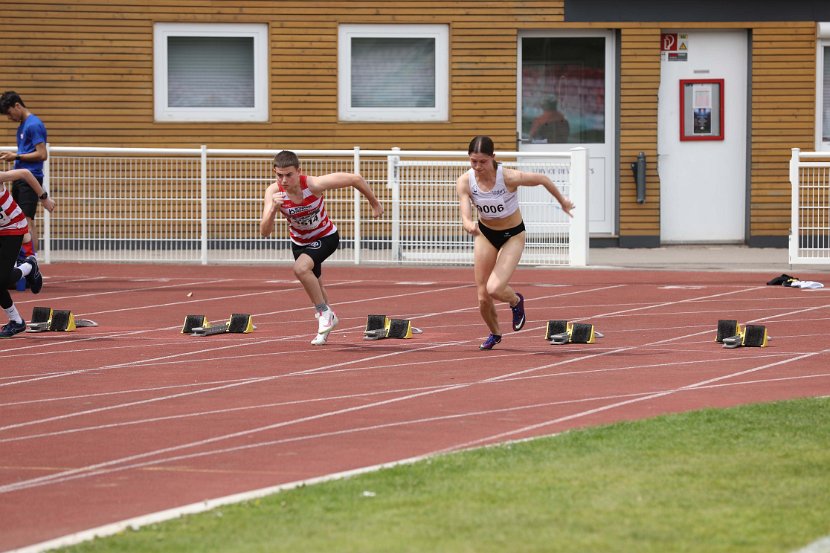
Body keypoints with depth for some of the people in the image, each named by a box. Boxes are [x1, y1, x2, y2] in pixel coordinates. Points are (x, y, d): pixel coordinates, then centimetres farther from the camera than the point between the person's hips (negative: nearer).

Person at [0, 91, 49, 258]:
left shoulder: (34, 125, -12)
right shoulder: (22, 125, 17)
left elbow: (41, 155, -17)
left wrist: (17, 156, -14)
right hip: (19, 179, 10)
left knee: (27, 221, -12)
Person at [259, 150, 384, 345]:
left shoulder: (314, 184, -34)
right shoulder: (273, 192, -26)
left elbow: (355, 179, -21)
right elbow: (264, 232, -30)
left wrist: (374, 203, -7)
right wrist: (273, 209, -49)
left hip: (325, 237, -5)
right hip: (299, 241, 5)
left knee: (301, 268, -30)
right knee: (314, 285, 20)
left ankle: (324, 312, -11)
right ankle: (329, 319, 50)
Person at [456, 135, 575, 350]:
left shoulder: (509, 177, -30)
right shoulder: (464, 182, -21)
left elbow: (542, 179, -14)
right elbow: (465, 216, -26)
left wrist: (562, 201, 2)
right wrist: (469, 225, -52)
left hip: (513, 235, -3)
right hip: (485, 234, 3)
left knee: (494, 289, -21)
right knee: (482, 296, 5)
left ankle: (516, 301, 16)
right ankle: (494, 334, 37)